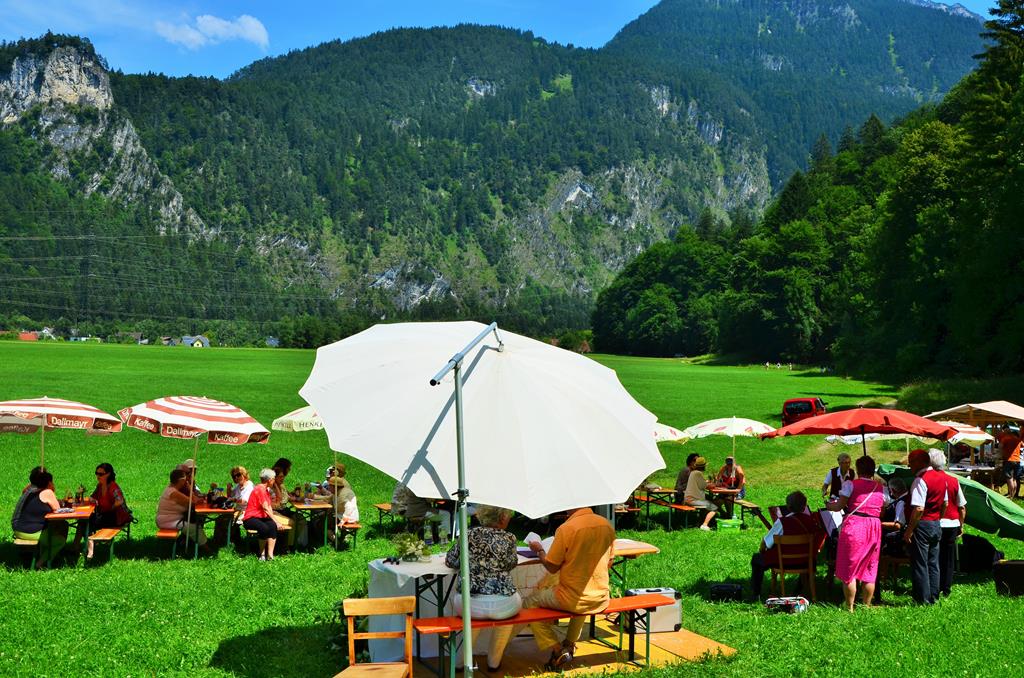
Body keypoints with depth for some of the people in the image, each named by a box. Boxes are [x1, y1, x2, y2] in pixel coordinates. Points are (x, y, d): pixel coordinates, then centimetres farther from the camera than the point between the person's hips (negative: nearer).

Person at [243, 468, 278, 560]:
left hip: (261, 517, 8)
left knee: (273, 526, -24)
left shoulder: (266, 489, 16)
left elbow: (269, 507, 8)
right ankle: (262, 553, -16)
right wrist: (275, 521, -19)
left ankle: (270, 554, -30)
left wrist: (273, 521, -7)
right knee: (264, 528, -36)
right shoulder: (259, 489, -14)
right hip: (250, 518, -8)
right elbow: (266, 508, -19)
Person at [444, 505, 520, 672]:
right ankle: (494, 662, 41)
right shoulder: (509, 538, 0)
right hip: (502, 607, 0)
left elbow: (450, 561, 14)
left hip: (469, 606, 0)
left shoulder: (469, 535, 3)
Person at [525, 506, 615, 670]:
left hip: (572, 600, -6)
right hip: (601, 600, 6)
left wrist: (539, 550, 8)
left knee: (528, 603, 16)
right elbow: (608, 563, 10)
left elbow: (551, 567, -11)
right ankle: (570, 644, 35)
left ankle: (557, 650, 5)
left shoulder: (566, 529, -20)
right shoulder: (607, 526, -3)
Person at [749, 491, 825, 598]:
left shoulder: (782, 522, -20)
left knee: (756, 559, 19)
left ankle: (756, 594, 20)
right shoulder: (811, 520, -9)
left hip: (783, 562, -4)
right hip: (804, 562, 4)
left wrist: (762, 550, 10)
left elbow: (765, 544, -12)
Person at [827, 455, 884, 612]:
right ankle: (866, 606, 19)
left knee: (849, 569, 5)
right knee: (869, 570, 14)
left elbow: (839, 506, -7)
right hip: (874, 527, 4)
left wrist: (829, 505, 13)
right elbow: (882, 511, 11)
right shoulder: (881, 488, 8)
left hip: (853, 526, -4)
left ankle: (850, 607, 7)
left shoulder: (850, 484, -5)